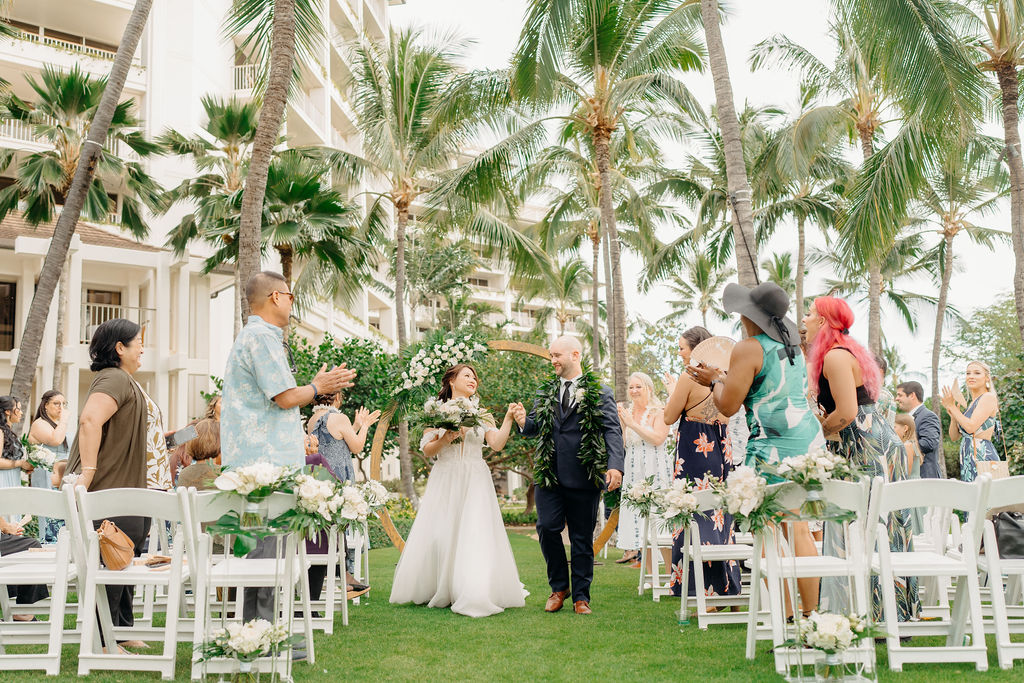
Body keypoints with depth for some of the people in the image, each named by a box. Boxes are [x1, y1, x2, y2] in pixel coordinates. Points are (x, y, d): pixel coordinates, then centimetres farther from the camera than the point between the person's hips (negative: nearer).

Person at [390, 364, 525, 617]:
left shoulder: (481, 415, 12)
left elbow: (497, 444, -2)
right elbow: (427, 451, 3)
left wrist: (508, 418, -12)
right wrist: (446, 437, -12)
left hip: (475, 483, 1)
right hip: (445, 482, -1)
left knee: (474, 537, -8)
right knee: (439, 536, -2)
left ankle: (474, 596, -6)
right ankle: (435, 592, 11)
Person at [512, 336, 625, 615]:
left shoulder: (599, 393, 1)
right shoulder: (545, 394, 13)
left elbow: (613, 430, -6)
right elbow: (535, 427, 13)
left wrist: (615, 466, -20)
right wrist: (524, 423, -11)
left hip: (584, 477, -3)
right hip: (549, 475, 3)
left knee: (582, 539, 5)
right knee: (547, 529, -4)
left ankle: (581, 597, 16)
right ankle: (559, 587, 16)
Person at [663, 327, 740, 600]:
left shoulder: (689, 377, -12)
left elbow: (669, 417, -8)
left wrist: (672, 392, 9)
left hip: (694, 450, -7)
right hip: (720, 448, 7)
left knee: (693, 517, -3)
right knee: (719, 514, 12)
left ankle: (700, 590, -4)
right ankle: (725, 586, 17)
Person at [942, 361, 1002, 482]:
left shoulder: (989, 397, -4)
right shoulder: (971, 404, 20)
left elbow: (971, 427, -17)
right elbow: (954, 437, 17)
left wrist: (952, 407, -5)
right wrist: (952, 415, 1)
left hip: (983, 456, -8)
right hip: (969, 461, 8)